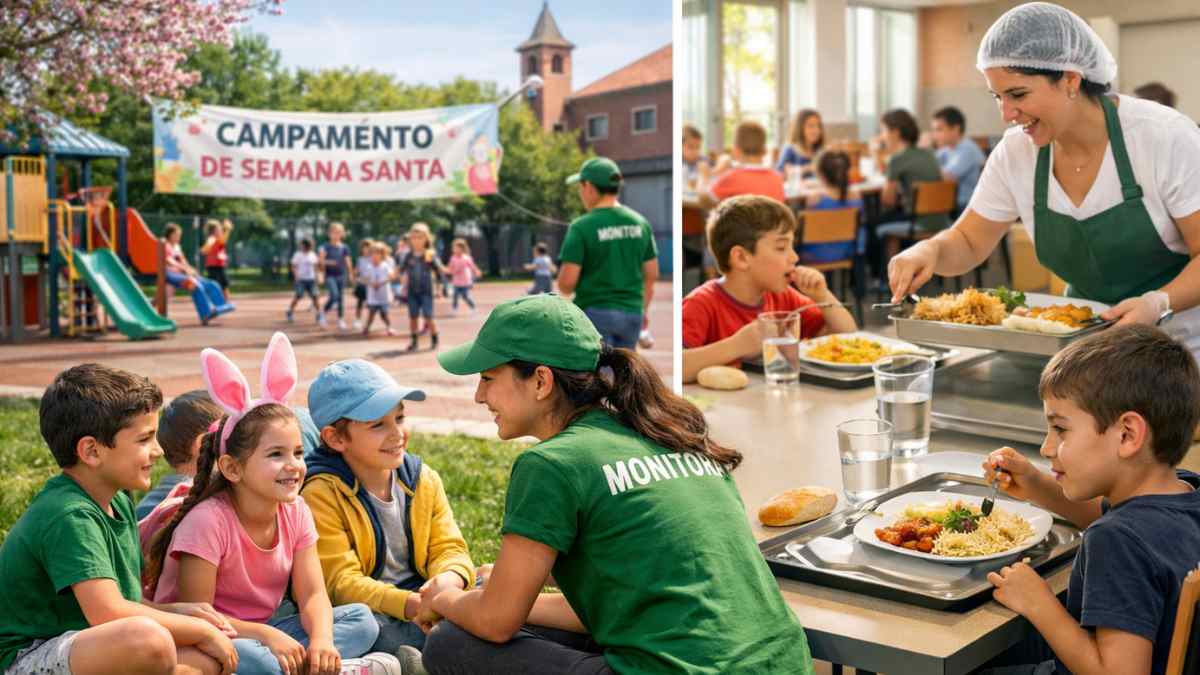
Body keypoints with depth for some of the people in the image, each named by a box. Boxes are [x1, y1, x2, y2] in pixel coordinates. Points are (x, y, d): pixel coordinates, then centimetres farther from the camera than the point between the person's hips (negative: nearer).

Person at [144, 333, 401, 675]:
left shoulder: (295, 512, -2)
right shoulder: (207, 521, -21)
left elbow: (312, 595, -6)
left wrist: (322, 640, -27)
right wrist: (267, 635, -32)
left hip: (258, 634, 6)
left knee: (361, 619, -8)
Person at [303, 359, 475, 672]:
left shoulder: (423, 479, 6)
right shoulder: (322, 494, -11)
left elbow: (448, 548, 3)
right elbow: (340, 582, -17)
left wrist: (449, 580, -23)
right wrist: (410, 605, -31)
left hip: (418, 597, 5)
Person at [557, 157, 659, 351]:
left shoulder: (582, 226, -13)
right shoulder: (640, 222, 3)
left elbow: (567, 282, -15)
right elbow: (652, 274, 8)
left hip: (595, 313, -5)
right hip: (632, 313, 5)